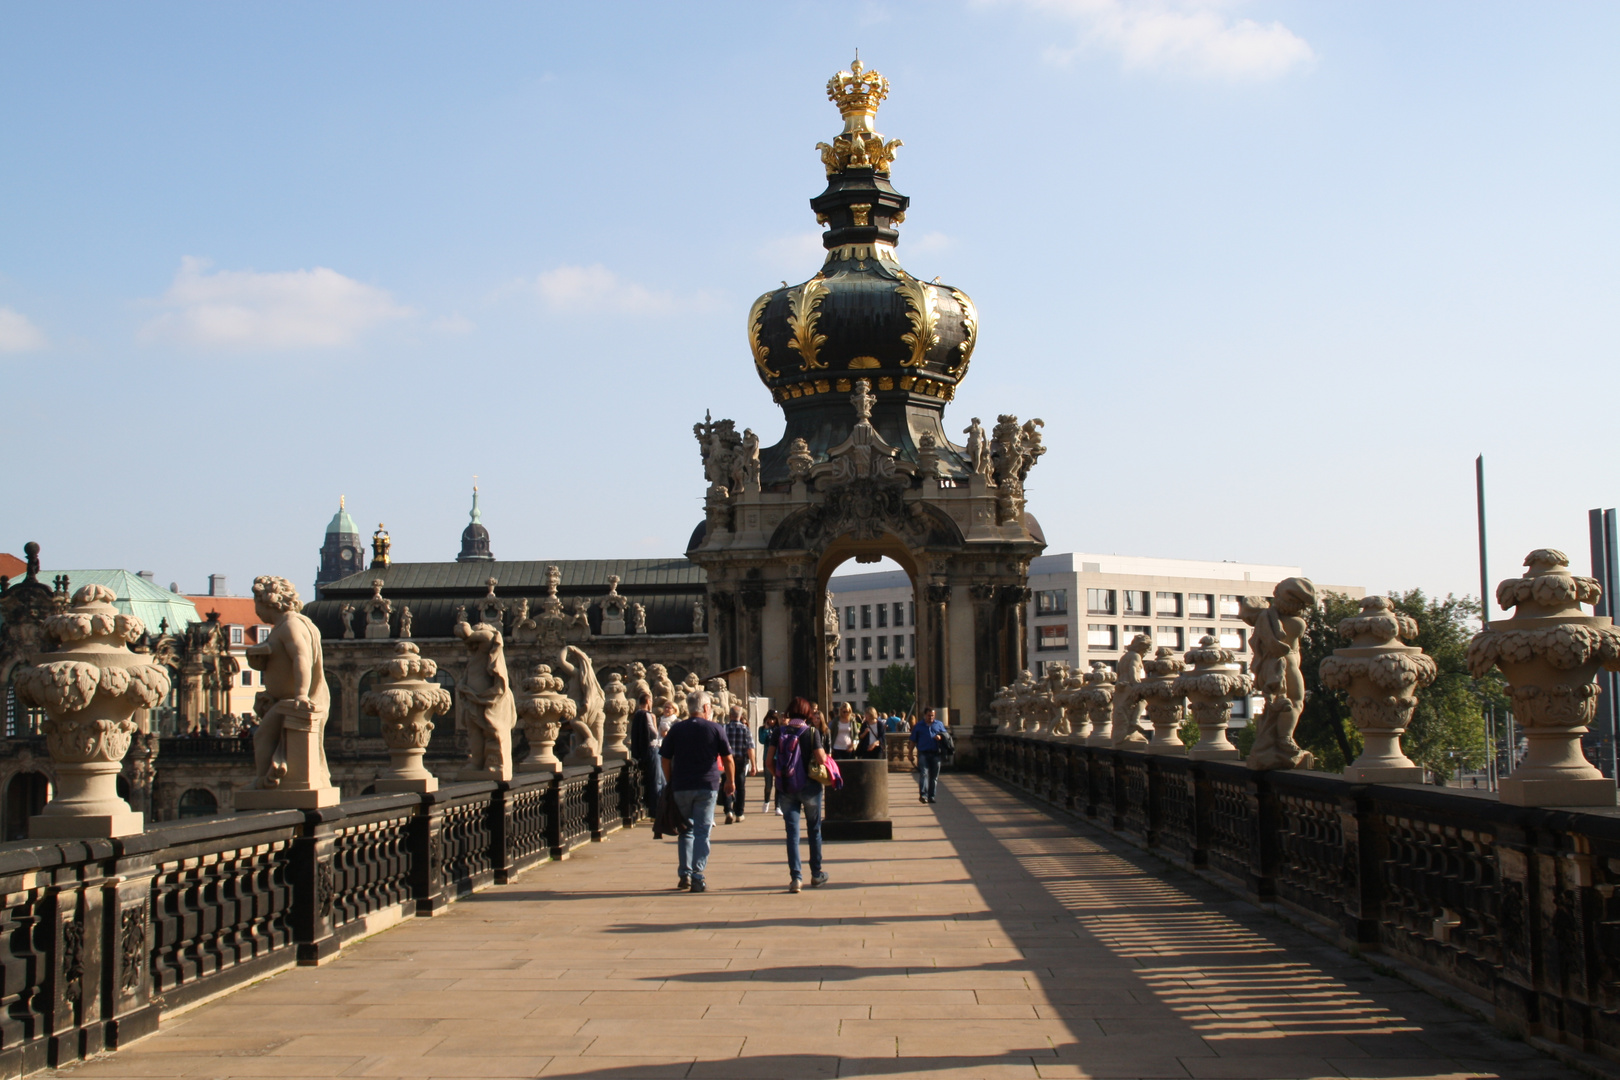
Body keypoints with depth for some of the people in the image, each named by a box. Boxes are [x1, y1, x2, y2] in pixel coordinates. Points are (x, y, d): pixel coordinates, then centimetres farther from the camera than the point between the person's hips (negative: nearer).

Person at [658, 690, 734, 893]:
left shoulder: (676, 730, 3)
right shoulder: (715, 729, -1)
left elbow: (666, 760, 3)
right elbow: (727, 758, 2)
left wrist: (670, 783, 13)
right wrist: (730, 781, 15)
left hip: (681, 787, 2)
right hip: (707, 786, -2)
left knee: (686, 830, 14)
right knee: (702, 832, 1)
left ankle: (685, 874, 9)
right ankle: (697, 878, -4)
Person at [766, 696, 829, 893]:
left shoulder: (779, 732, -2)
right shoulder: (812, 731, -9)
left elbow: (769, 761, -5)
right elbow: (821, 758, -16)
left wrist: (779, 775, 11)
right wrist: (824, 754, 6)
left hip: (786, 788, 1)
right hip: (809, 786, -1)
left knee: (792, 831, 4)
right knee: (814, 830, 14)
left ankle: (796, 877, -4)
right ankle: (816, 875, 22)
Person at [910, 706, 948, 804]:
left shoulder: (939, 724, 15)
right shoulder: (919, 726, 10)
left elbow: (945, 736, 17)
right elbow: (913, 740, 10)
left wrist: (940, 737, -7)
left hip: (935, 753, 3)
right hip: (923, 753, -3)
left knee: (934, 776, 5)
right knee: (924, 774, -15)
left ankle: (931, 796, 11)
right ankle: (923, 795, -22)